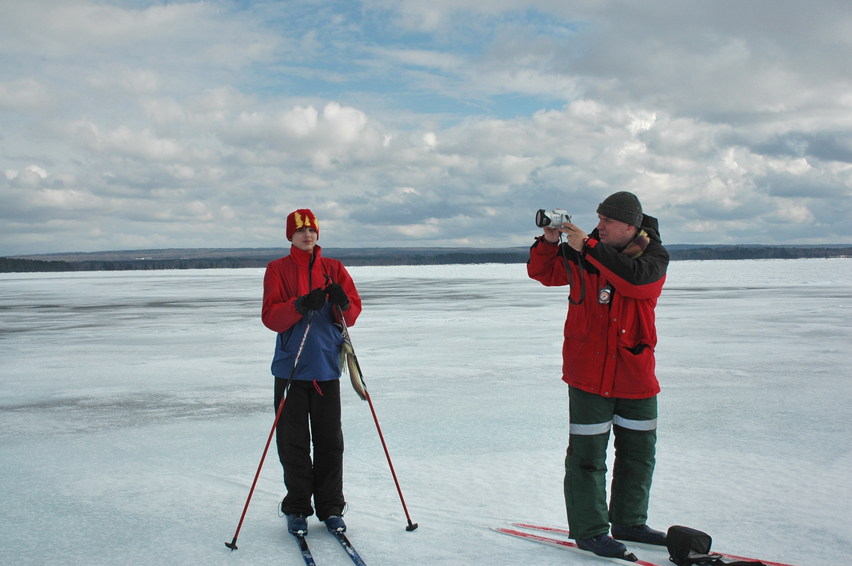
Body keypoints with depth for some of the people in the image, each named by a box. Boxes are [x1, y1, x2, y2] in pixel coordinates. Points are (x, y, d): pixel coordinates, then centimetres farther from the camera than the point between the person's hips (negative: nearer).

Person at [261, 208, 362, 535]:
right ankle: (297, 509, 16)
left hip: (327, 367, 2)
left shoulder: (334, 269, 9)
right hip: (290, 369, -1)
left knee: (330, 441, 5)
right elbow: (270, 317, -8)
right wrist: (301, 305, -24)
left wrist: (342, 303, -18)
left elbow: (352, 315, 4)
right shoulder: (277, 269, 3)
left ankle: (331, 508, 16)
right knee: (293, 443, 4)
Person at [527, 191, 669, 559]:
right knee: (588, 452, -1)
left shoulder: (654, 257, -4)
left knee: (639, 451, 14)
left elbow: (634, 279, -25)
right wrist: (549, 241, -13)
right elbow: (542, 272, 6)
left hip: (636, 373, 2)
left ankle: (628, 522, 31)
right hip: (589, 372, -2)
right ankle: (588, 529, 11)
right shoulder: (582, 253, 0)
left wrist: (587, 246, -28)